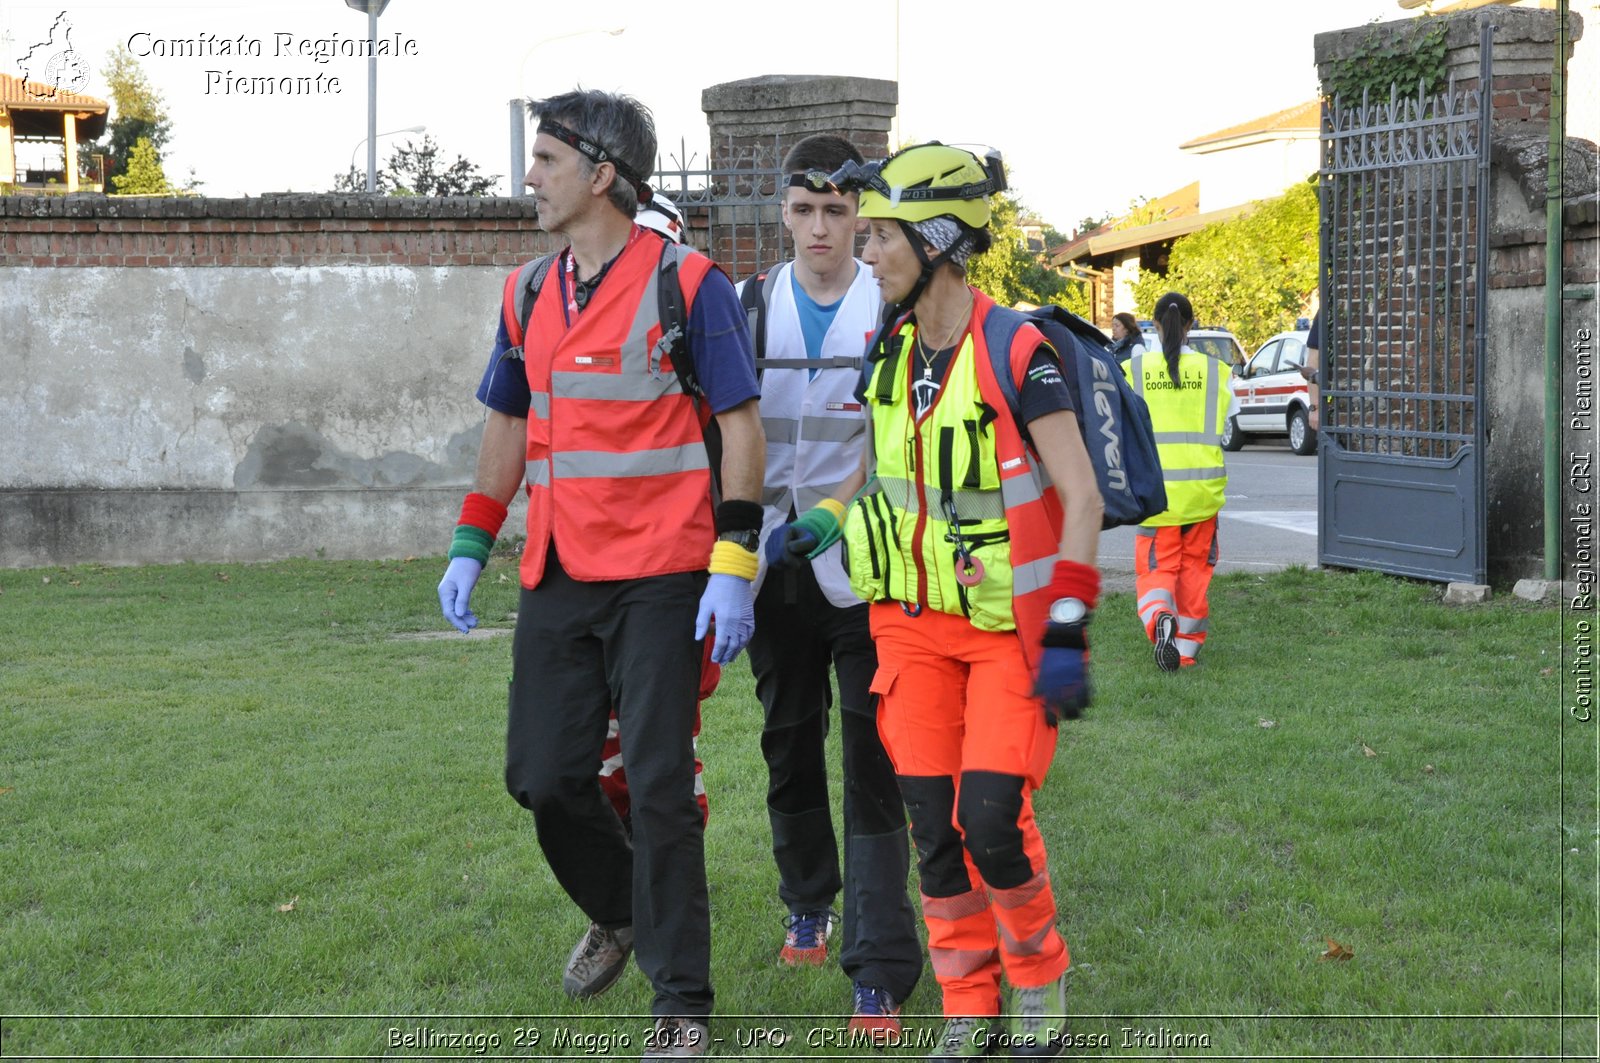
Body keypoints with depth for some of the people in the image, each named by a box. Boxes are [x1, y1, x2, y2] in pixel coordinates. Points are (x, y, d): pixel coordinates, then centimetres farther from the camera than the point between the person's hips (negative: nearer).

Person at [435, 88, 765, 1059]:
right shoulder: (530, 295, 12)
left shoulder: (688, 284, -7)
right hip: (557, 579, 6)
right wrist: (468, 549, 14)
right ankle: (619, 916, 35)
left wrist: (733, 569, -13)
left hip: (659, 579, -6)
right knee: (543, 779, 6)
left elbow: (741, 426, -7)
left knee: (659, 787, -4)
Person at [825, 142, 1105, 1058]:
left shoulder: (1017, 353, -14)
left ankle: (1040, 974, 16)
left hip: (1011, 625, -5)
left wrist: (1068, 636, -19)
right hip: (916, 622, 5)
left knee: (992, 819, -11)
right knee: (934, 826, 4)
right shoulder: (890, 351, 4)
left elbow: (1081, 499, -15)